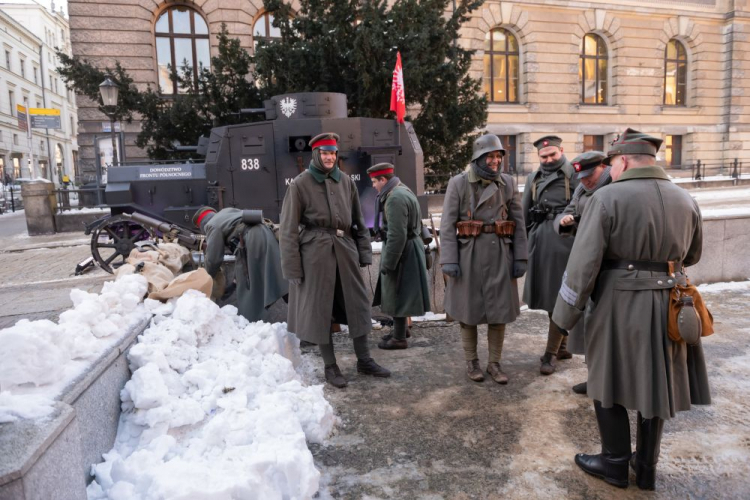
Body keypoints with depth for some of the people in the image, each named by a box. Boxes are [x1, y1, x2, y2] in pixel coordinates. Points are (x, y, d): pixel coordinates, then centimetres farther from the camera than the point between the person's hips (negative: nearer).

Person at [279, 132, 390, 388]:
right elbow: (288, 230, -6)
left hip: (345, 250, 4)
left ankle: (364, 360, 25)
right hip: (316, 252, -4)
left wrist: (364, 252, 8)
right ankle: (330, 366, 20)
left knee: (357, 304, 9)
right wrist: (293, 268, -8)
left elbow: (359, 221, 13)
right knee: (320, 309, 5)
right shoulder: (300, 184, -6)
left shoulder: (346, 181, 6)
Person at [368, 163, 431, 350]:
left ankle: (400, 338, 10)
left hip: (402, 252, -10)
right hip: (409, 248, 10)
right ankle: (399, 331, 32)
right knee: (399, 294, 19)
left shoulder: (395, 198, -22)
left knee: (397, 295, 0)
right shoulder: (402, 190, 13)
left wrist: (387, 263, -20)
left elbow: (396, 236, -26)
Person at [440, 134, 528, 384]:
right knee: (468, 309, 7)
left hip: (500, 253, 3)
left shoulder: (508, 183, 5)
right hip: (469, 253, -2)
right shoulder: (459, 183, -3)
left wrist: (520, 258, 1)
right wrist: (449, 259, -12)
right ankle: (471, 361, 23)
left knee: (499, 309, 6)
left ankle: (495, 363, 21)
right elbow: (447, 224, -6)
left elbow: (518, 223, 7)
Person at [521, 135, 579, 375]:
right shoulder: (533, 178, 14)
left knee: (559, 296, -2)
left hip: (565, 239, -6)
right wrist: (525, 241, 15)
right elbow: (525, 213, 16)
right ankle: (562, 345, 28)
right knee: (547, 294, 13)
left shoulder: (574, 173, -1)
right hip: (540, 240, 6)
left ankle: (550, 353, 5)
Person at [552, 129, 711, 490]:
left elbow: (583, 264, -17)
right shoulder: (685, 200, 4)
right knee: (657, 385, 17)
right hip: (667, 307, 6)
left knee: (610, 382, 12)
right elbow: (691, 256, 17)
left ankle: (615, 463, 24)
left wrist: (565, 316, -8)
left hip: (619, 307, -5)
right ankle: (647, 467, 30)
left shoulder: (607, 199, -14)